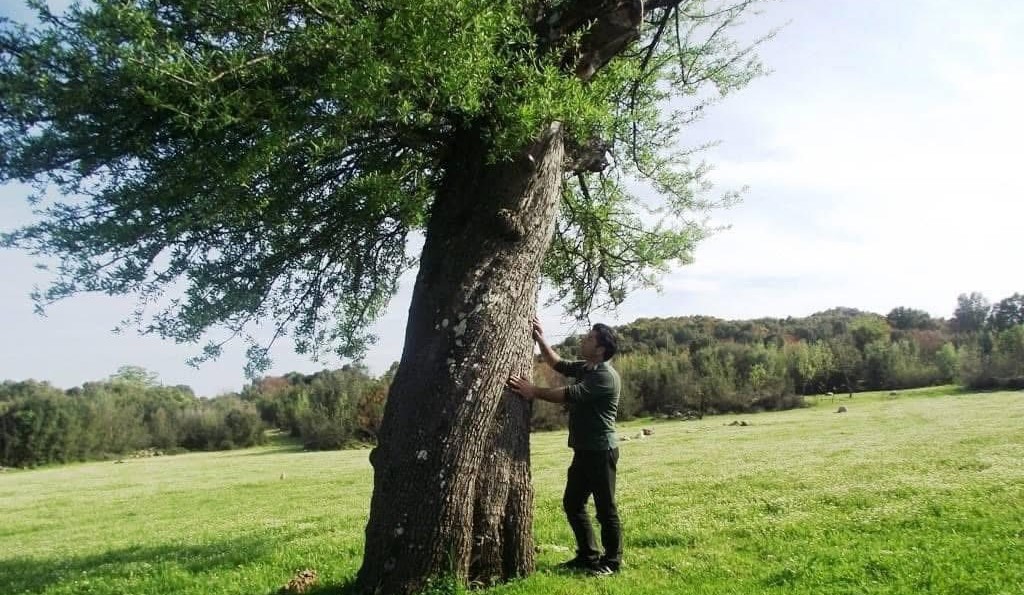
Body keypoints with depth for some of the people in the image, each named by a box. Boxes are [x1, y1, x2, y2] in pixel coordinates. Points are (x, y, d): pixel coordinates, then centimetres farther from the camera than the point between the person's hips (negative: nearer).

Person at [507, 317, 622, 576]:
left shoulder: (605, 376, -18)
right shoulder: (584, 368, 12)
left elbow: (570, 394, -24)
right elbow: (557, 364, 24)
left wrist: (534, 392, -19)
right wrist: (540, 340, 11)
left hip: (601, 451, -10)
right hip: (584, 450, 10)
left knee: (605, 507, 0)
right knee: (572, 503, 14)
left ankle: (612, 561, 11)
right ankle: (588, 556, 24)